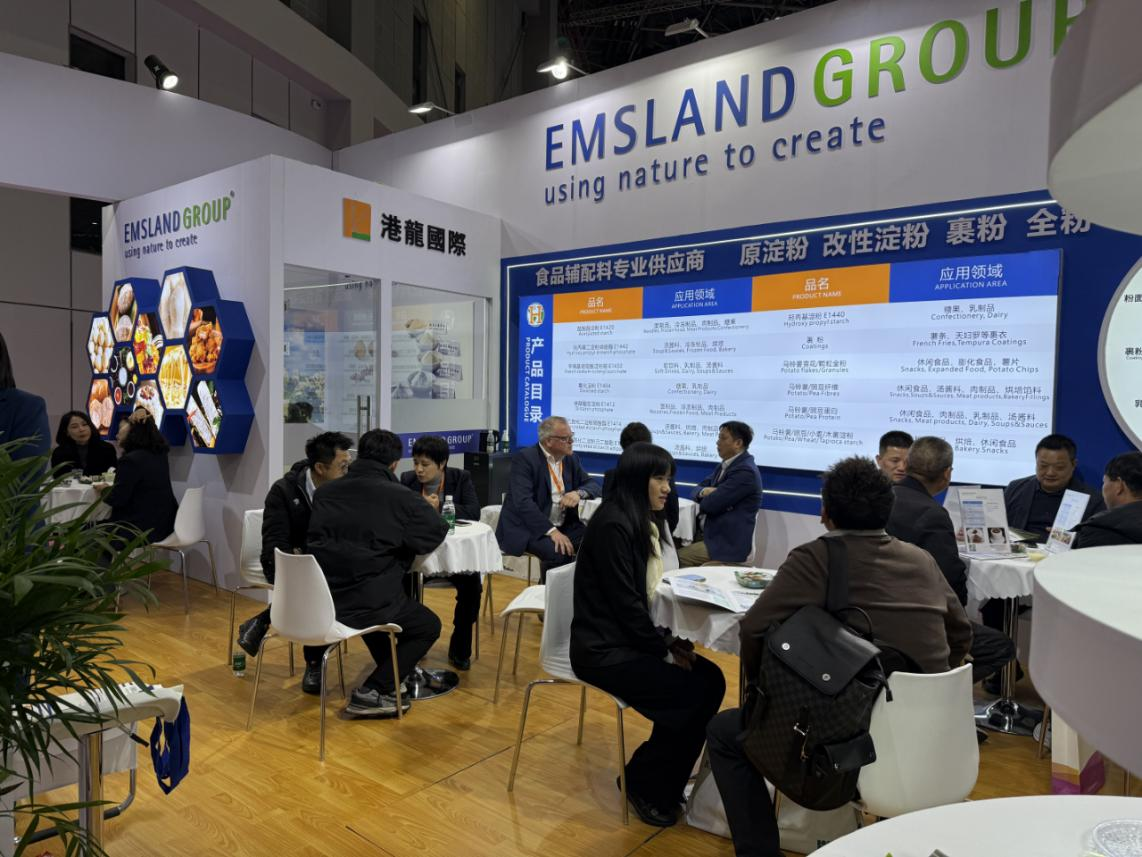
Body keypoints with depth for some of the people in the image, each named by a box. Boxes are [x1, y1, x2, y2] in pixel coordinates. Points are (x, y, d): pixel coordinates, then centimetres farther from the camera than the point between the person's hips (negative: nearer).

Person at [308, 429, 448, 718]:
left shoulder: (324, 492, 5)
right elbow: (438, 533, -2)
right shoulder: (399, 496, -11)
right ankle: (372, 693, 9)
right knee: (428, 626, 18)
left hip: (321, 600, 6)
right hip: (366, 603, -6)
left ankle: (390, 678, 40)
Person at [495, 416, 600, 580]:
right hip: (526, 528, -6)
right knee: (559, 552, -32)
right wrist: (551, 531, -30)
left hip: (562, 526, 6)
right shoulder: (524, 458, -12)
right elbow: (523, 502, -22)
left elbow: (593, 485, 11)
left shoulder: (570, 459, 9)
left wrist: (578, 493, -14)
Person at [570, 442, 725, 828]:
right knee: (693, 693, -16)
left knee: (711, 679, -4)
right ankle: (643, 782, 6)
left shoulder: (641, 522, 10)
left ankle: (664, 781, 12)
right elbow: (624, 603, -21)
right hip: (604, 649, -9)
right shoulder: (612, 524, -20)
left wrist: (671, 640, 1)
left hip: (633, 638, 9)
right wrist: (666, 651, -12)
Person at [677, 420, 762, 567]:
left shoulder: (745, 471, -18)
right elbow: (698, 489, 14)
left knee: (676, 559, -16)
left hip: (730, 544, -9)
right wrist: (704, 492, -10)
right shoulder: (725, 465, 13)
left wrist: (702, 501, 1)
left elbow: (712, 504, -22)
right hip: (712, 533, 9)